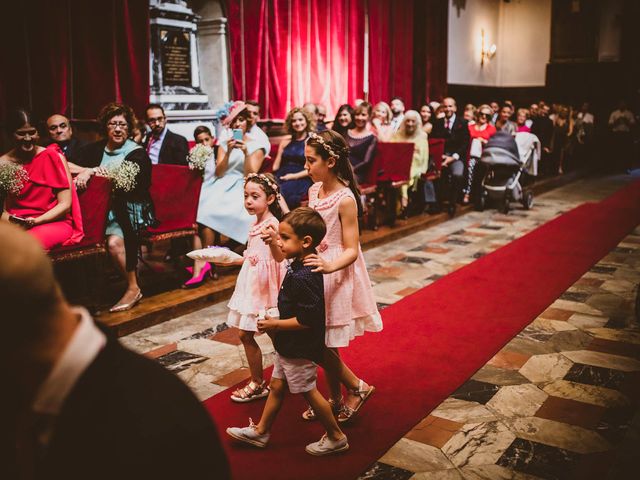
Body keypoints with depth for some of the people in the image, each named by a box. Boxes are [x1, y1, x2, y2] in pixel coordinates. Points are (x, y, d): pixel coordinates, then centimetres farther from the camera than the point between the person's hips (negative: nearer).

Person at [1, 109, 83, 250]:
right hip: (15, 227, 3)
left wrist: (36, 221, -16)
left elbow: (65, 204, -3)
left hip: (54, 223, -2)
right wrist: (11, 221, -14)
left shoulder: (53, 157, 1)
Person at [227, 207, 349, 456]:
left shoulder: (303, 278, -31)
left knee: (308, 392, 7)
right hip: (289, 345, 10)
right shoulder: (299, 265, 1)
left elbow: (307, 320, -30)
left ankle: (336, 437, 24)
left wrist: (275, 324, -21)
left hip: (300, 349, -10)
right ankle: (260, 431, 36)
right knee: (277, 386, 20)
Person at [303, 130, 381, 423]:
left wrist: (329, 266, -36)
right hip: (316, 271, 8)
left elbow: (351, 250, -19)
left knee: (322, 347, -3)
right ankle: (336, 399, 31)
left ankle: (359, 387, 20)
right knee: (322, 345, 14)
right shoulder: (314, 190, 4)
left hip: (336, 275, -7)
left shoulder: (345, 199, -19)